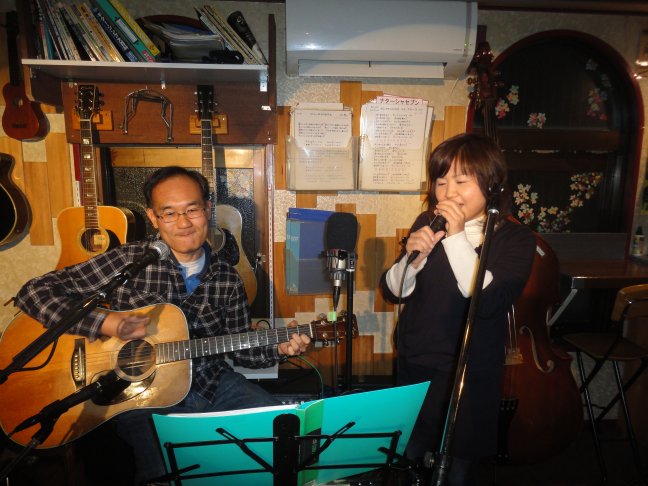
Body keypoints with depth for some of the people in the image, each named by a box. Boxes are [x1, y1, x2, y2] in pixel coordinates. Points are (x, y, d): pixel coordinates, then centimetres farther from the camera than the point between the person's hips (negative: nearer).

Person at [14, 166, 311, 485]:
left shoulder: (226, 277, 1)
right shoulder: (129, 261, -10)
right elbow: (34, 292, -11)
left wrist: (279, 349, -10)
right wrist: (105, 321, -23)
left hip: (214, 384, 4)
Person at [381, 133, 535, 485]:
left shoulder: (515, 239, -11)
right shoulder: (427, 225, -2)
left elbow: (489, 300, -26)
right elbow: (394, 292, -2)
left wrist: (458, 237, -27)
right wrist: (412, 257, -21)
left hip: (469, 377, -3)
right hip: (413, 367, 3)